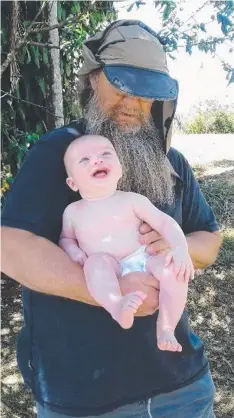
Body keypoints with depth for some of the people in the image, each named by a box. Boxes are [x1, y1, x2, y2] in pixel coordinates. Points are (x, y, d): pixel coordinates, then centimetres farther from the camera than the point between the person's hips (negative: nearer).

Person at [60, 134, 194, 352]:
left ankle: (165, 327, -18)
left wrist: (181, 248, -17)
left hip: (144, 263, 1)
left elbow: (163, 221, 0)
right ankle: (117, 306, -51)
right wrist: (74, 252, -1)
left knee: (173, 266, -25)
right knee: (96, 261, -31)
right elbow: (65, 238, 23)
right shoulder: (73, 212, 9)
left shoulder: (131, 200, 3)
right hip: (109, 275, 0)